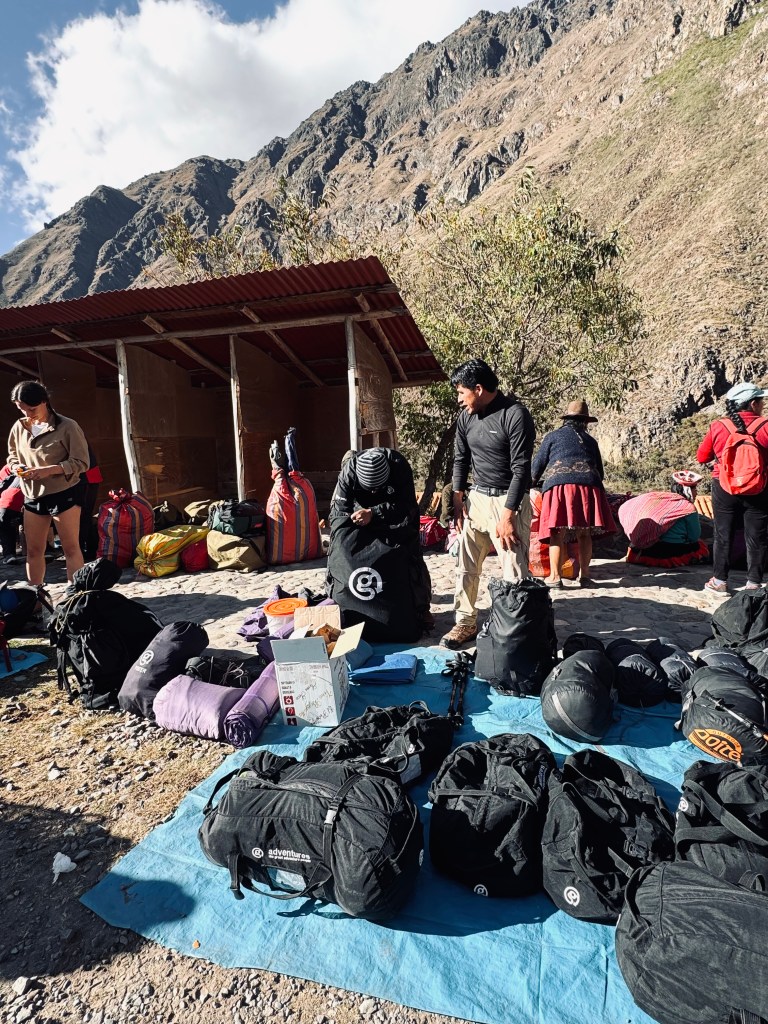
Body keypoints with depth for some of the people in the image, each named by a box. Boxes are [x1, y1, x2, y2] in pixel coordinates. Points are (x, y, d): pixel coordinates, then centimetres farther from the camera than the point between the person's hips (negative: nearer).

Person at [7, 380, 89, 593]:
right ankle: (34, 595, 23)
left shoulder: (67, 426, -11)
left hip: (64, 494, -5)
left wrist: (49, 470, -22)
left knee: (71, 547, -1)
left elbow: (81, 462, -12)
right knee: (33, 550, 11)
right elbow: (12, 455, 18)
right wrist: (16, 466, -5)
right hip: (32, 496, 5)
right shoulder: (19, 427, 5)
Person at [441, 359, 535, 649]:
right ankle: (466, 623, 23)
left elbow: (521, 469, -17)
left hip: (508, 500, -6)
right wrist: (458, 501, 6)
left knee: (514, 573, -6)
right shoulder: (466, 417, 4)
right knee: (466, 567, 9)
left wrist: (507, 516, -19)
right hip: (476, 498, 6)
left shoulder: (515, 414, -15)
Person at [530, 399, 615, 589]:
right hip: (588, 485, 3)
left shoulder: (553, 436, 16)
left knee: (557, 534, -1)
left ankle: (555, 576, -1)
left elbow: (537, 466, 13)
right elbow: (599, 471, 28)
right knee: (584, 533, 10)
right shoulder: (590, 441, 25)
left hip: (559, 484, -3)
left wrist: (535, 480, 33)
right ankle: (584, 575, 13)